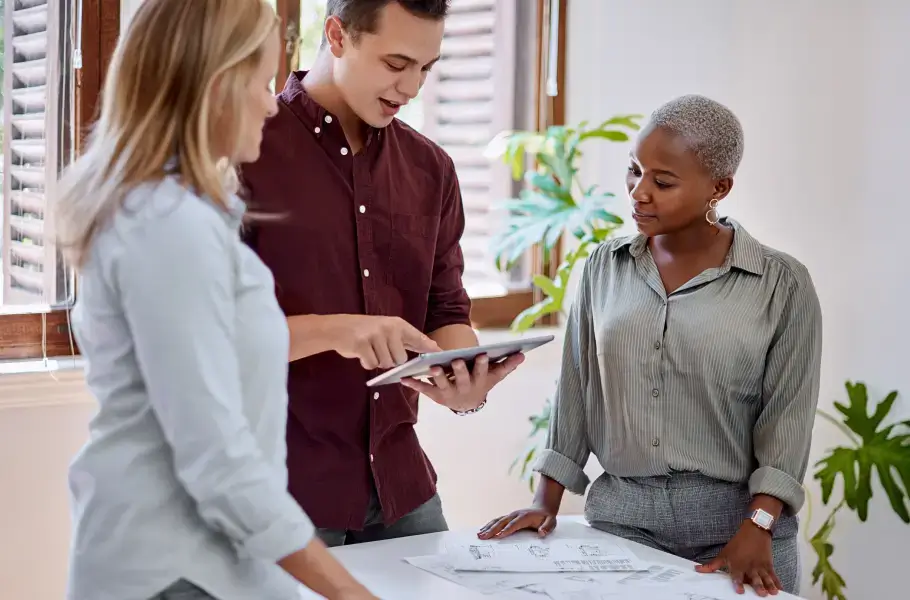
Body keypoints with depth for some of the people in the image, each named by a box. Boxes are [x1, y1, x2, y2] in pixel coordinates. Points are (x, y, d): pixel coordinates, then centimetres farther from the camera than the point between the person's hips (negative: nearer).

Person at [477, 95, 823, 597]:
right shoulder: (604, 267, 5)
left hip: (734, 521, -2)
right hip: (619, 517, 2)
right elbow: (576, 392, 8)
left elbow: (787, 414, -8)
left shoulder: (782, 284, -5)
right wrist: (546, 502, 5)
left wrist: (757, 529, -18)